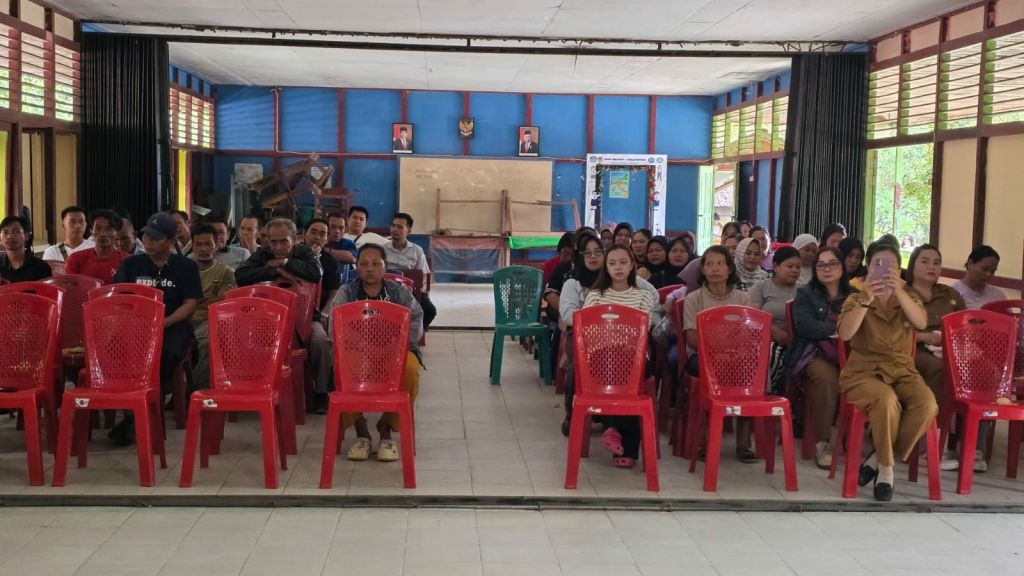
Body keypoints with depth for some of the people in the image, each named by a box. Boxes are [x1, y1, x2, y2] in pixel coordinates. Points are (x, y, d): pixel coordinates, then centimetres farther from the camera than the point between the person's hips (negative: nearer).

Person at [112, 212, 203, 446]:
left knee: (167, 353, -37)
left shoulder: (186, 267, 10)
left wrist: (163, 323, -16)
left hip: (173, 325, -2)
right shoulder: (131, 264, 17)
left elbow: (190, 304, 1)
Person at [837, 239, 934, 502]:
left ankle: (878, 460, -13)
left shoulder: (908, 297, 13)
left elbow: (921, 323, -11)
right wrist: (866, 301, -26)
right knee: (887, 401, -37)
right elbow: (845, 334, -14)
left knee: (927, 404, -29)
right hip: (864, 370, -3)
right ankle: (886, 467, -15)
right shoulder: (855, 299, 6)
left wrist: (899, 291, -25)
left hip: (902, 370, 3)